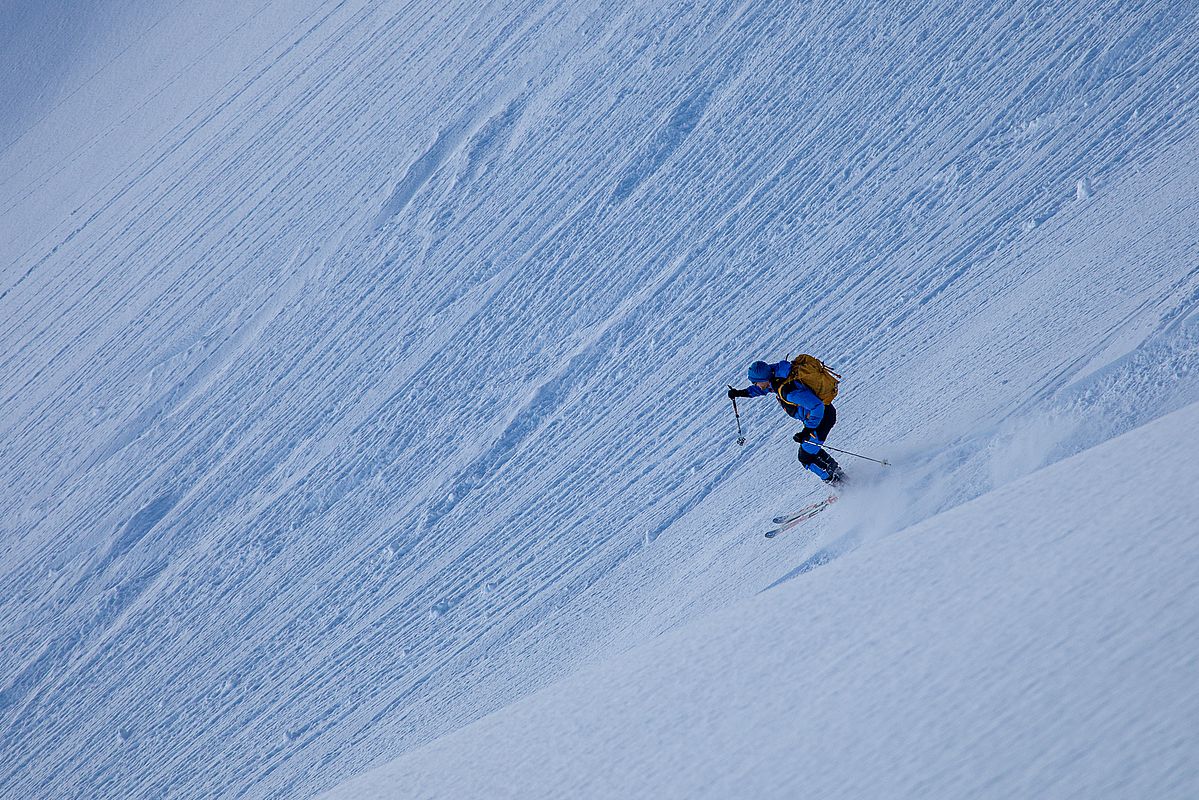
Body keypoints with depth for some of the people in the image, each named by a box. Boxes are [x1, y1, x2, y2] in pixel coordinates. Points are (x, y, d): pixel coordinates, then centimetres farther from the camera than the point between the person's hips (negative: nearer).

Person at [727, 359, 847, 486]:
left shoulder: (787, 390, -35)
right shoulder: (775, 375, -6)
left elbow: (817, 406, -35)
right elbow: (763, 388, 19)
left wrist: (807, 431, -31)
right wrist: (741, 393, 8)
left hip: (822, 417, -9)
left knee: (805, 457, 1)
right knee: (810, 450, 25)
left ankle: (837, 483, 14)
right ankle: (838, 472, 38)